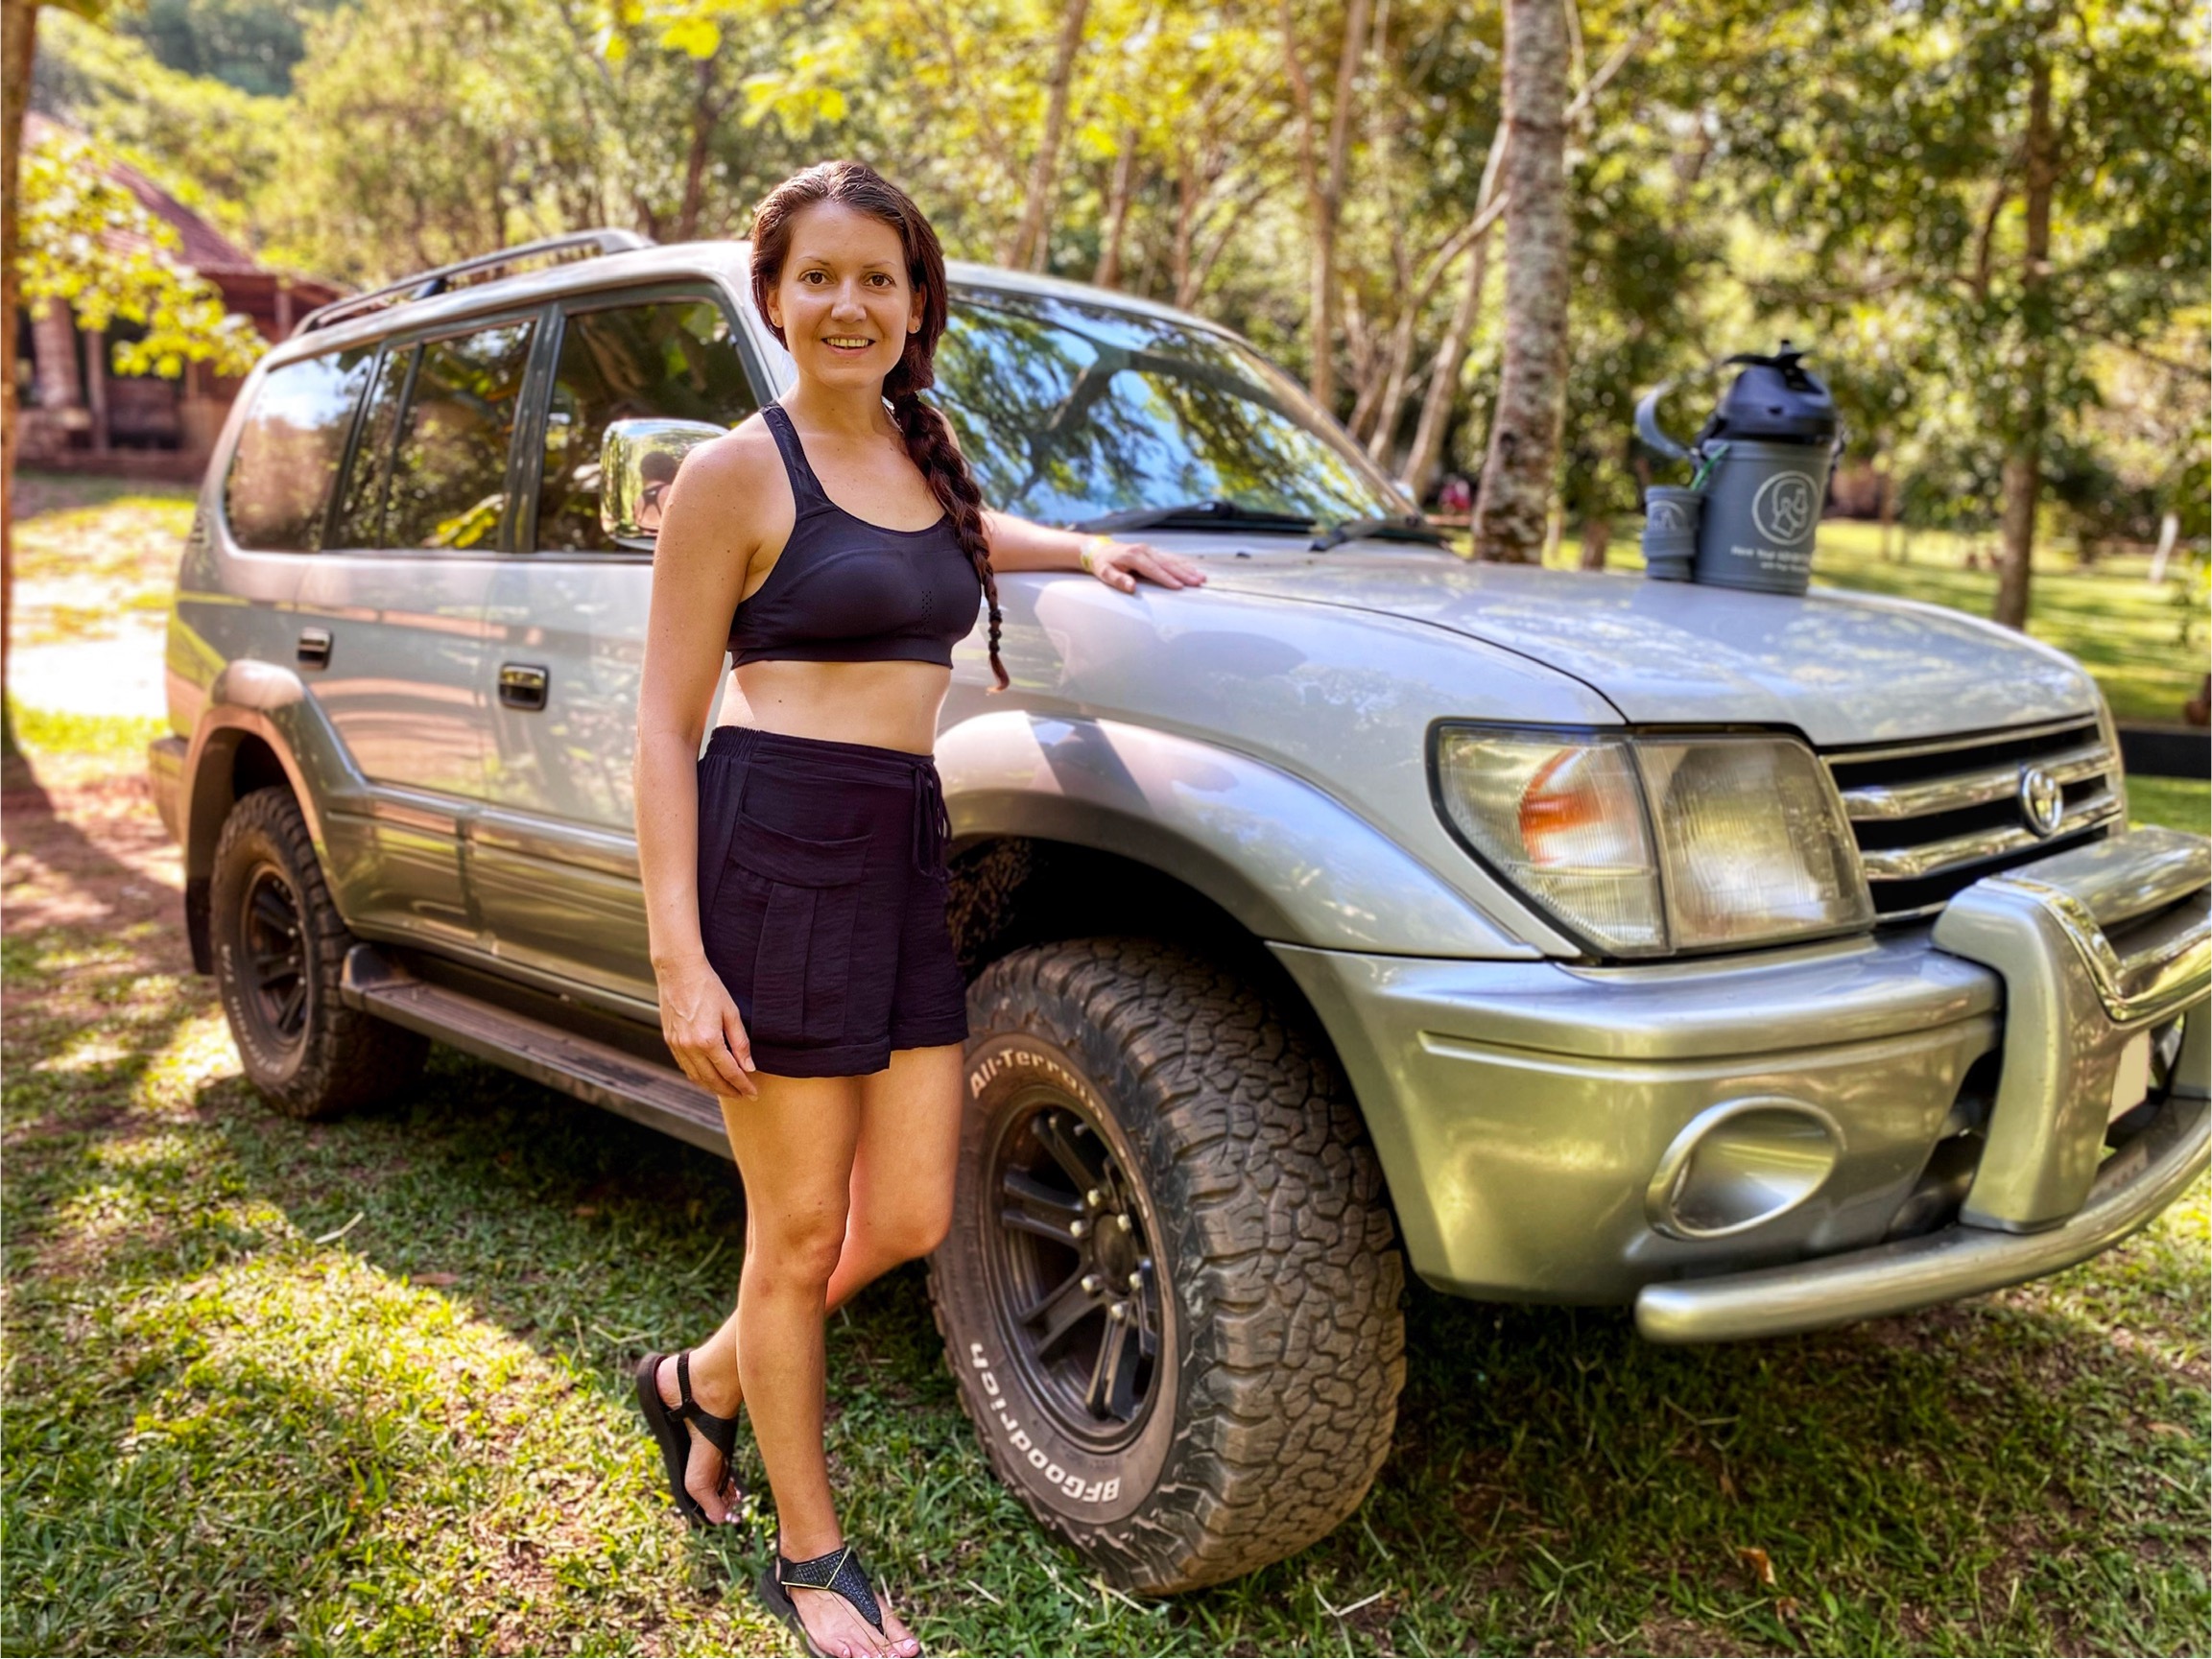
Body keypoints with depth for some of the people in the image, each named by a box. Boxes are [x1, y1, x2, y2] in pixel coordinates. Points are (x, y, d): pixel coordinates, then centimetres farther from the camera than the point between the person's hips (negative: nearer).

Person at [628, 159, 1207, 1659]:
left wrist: (1081, 548, 25)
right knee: (799, 1232, 5)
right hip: (773, 851, -6)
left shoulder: (925, 451, 15)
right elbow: (665, 728, -7)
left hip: (909, 856, 7)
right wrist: (680, 959, -15)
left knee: (909, 1218, 9)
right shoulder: (737, 472, -5)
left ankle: (701, 1385, 37)